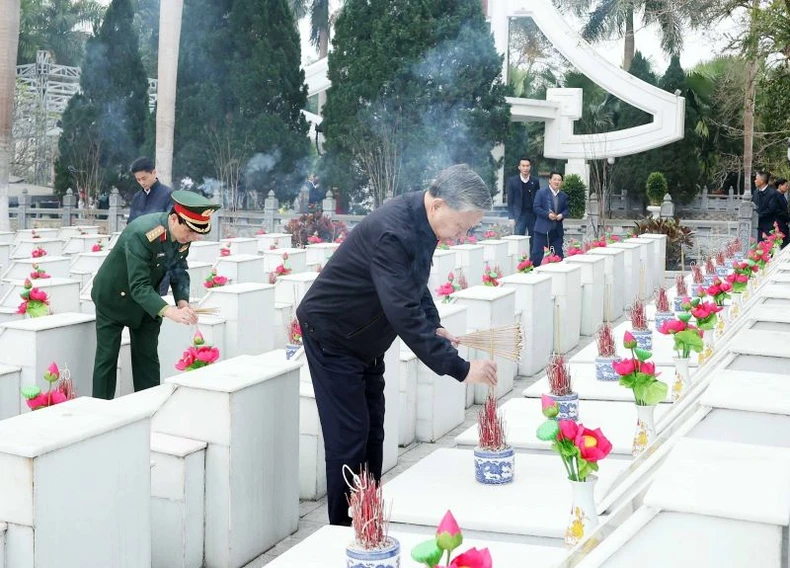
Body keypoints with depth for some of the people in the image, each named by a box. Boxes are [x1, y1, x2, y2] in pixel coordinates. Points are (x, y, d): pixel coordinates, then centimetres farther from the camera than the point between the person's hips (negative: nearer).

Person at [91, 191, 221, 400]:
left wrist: (182, 300, -17)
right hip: (114, 296, -6)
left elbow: (179, 269, -1)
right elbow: (138, 286, -39)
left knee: (147, 357, 8)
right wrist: (169, 311, -50)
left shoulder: (185, 233, -16)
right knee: (107, 357, 1)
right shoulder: (142, 233, -37)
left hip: (146, 299, 6)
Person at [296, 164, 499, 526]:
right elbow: (405, 315, -38)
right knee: (349, 439, -6)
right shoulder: (392, 233, -34)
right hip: (332, 337, -9)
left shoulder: (422, 221, -5)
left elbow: (416, 283, 13)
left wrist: (434, 327, -2)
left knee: (372, 435, 11)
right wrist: (461, 369, -36)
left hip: (365, 340, 9)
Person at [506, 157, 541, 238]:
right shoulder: (512, 181, 1)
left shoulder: (535, 181, 6)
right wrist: (511, 217, -7)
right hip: (519, 215, -2)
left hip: (533, 215, 2)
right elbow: (510, 201, 1)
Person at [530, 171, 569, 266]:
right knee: (537, 253, -3)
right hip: (543, 228, -4)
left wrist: (562, 215, -9)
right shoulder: (541, 193, -1)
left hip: (557, 230, 4)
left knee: (558, 254, 6)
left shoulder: (564, 196, 13)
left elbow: (566, 209, 14)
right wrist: (548, 214, -18)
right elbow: (536, 207, -7)